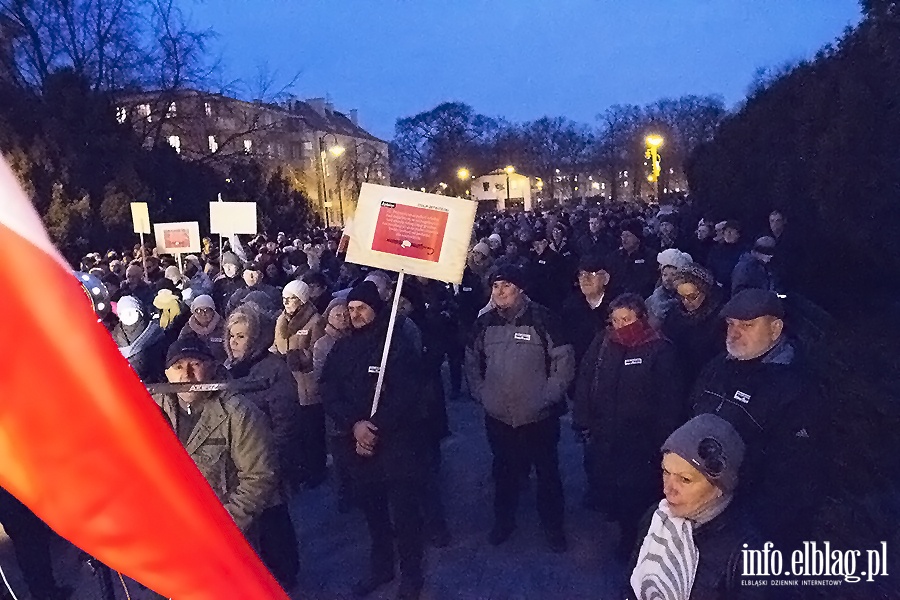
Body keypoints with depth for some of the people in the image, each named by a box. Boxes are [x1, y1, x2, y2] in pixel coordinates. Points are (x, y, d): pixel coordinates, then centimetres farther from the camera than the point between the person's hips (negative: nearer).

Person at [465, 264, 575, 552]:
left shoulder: (542, 319, -13)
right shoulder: (485, 322, 1)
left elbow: (565, 360, -10)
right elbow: (472, 360, 13)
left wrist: (548, 397, -11)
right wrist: (480, 393, 5)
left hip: (539, 417, -3)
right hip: (498, 417, 3)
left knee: (548, 473, 13)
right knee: (504, 473, 20)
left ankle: (553, 526, 33)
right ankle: (503, 521, 40)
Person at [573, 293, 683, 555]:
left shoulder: (660, 350, -11)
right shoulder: (602, 344, 0)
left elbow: (670, 399, -10)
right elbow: (584, 384, 3)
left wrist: (663, 440, -10)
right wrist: (583, 423, 1)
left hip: (639, 442, -4)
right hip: (602, 437, 4)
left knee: (635, 492, 9)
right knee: (601, 484, 14)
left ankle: (632, 534, 35)